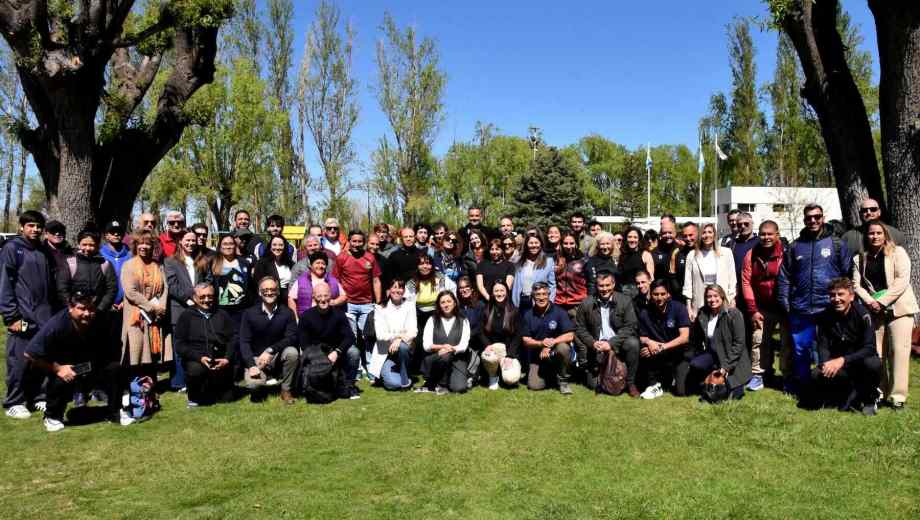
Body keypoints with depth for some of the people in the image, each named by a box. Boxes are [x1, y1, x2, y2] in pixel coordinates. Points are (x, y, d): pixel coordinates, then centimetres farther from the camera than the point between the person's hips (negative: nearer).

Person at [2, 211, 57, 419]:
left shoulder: (45, 251, 14)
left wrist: (53, 311, 11)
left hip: (44, 318, 6)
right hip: (22, 317, -5)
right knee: (19, 362, -2)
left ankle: (39, 397, 21)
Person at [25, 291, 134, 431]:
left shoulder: (100, 324, -20)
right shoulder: (56, 325, -28)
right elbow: (29, 354, -22)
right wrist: (57, 368, -24)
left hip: (92, 368, 3)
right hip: (64, 368, -2)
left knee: (114, 367, -21)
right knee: (62, 381, -33)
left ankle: (115, 412, -3)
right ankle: (52, 417, -1)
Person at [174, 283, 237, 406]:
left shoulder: (222, 314, 15)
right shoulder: (187, 315, 7)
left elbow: (234, 337, 7)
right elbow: (180, 344, -2)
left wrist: (227, 358, -10)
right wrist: (200, 358, -15)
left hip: (220, 361, 3)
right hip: (196, 360, -2)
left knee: (226, 398, -4)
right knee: (195, 369, -36)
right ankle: (193, 397, -6)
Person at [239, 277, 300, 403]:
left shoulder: (287, 313, -3)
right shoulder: (250, 313, -3)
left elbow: (292, 337, -13)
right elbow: (244, 342, -6)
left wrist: (270, 350, -26)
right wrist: (251, 365, -19)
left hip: (278, 356, 1)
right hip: (256, 358, -1)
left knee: (292, 352, -32)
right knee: (252, 383, -29)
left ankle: (286, 390, -9)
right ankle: (265, 379, 11)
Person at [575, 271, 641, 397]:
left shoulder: (625, 301, -6)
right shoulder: (586, 304, -3)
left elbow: (630, 327, -11)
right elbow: (579, 328, 2)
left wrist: (611, 343, -21)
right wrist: (592, 343, -15)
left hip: (618, 343, -1)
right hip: (598, 346, 1)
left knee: (633, 343, -33)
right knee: (593, 384, -7)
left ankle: (630, 383, -13)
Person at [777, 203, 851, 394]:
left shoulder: (837, 244, 4)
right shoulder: (794, 246, 9)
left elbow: (848, 274, 5)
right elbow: (784, 277, 10)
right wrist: (784, 302, 4)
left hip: (830, 308, -2)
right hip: (801, 309, 2)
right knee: (800, 348, 9)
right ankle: (800, 384, 24)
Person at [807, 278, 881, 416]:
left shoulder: (862, 315, -16)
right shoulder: (824, 317, -5)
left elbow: (870, 348, -22)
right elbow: (823, 346, -6)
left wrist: (842, 360, -34)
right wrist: (826, 365, -27)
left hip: (860, 361, -2)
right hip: (837, 364, 2)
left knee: (873, 364, -36)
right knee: (816, 375, -26)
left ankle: (869, 400, -5)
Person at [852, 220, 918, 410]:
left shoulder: (898, 252, 1)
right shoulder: (860, 258, 11)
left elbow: (902, 280, -9)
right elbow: (856, 284, 6)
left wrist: (882, 301, -14)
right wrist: (870, 301, -12)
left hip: (898, 308, -3)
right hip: (873, 311, 3)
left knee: (898, 350, -6)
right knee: (876, 352, 3)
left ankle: (897, 395, 0)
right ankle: (878, 392, 12)